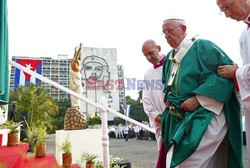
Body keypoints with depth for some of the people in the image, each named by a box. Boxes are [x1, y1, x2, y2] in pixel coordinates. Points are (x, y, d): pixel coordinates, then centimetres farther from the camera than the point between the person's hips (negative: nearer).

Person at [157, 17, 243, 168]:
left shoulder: (202, 46, -6)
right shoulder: (170, 57, 16)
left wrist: (198, 98, -21)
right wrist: (168, 98, 6)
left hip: (205, 114, -7)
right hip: (181, 116, 7)